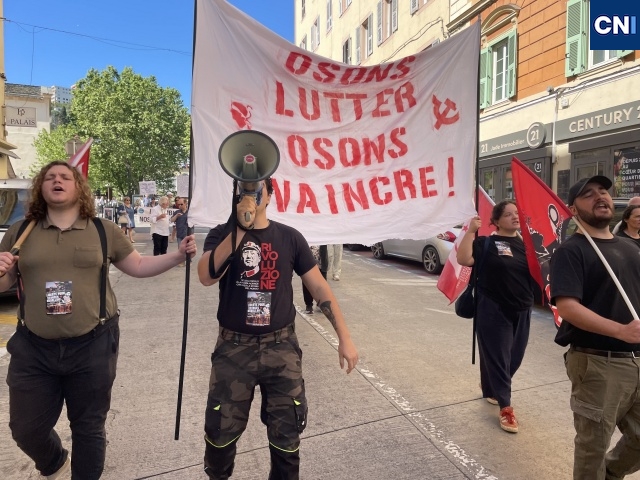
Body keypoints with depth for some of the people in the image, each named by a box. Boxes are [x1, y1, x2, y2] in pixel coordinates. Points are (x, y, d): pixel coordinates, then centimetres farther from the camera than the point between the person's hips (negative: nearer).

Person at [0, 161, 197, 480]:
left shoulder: (103, 230, 0)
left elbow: (138, 266, 5)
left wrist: (178, 255, -6)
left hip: (92, 346, -2)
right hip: (33, 348, 2)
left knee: (89, 427, 14)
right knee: (26, 429, 17)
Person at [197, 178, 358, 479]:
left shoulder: (289, 237, -1)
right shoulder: (222, 234, -2)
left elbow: (319, 287, 1)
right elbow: (206, 277, -21)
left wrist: (345, 338, -1)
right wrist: (239, 230, -28)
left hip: (281, 348, 1)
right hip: (233, 348, 0)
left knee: (286, 436, 11)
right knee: (220, 433, 14)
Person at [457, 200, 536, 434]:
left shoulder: (526, 243, 9)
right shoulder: (487, 243, -7)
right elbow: (463, 259, -22)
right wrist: (471, 231, -25)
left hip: (522, 311, 6)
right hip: (494, 311, -6)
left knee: (515, 357, 16)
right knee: (497, 357, 2)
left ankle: (491, 387, 42)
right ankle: (505, 407, 16)